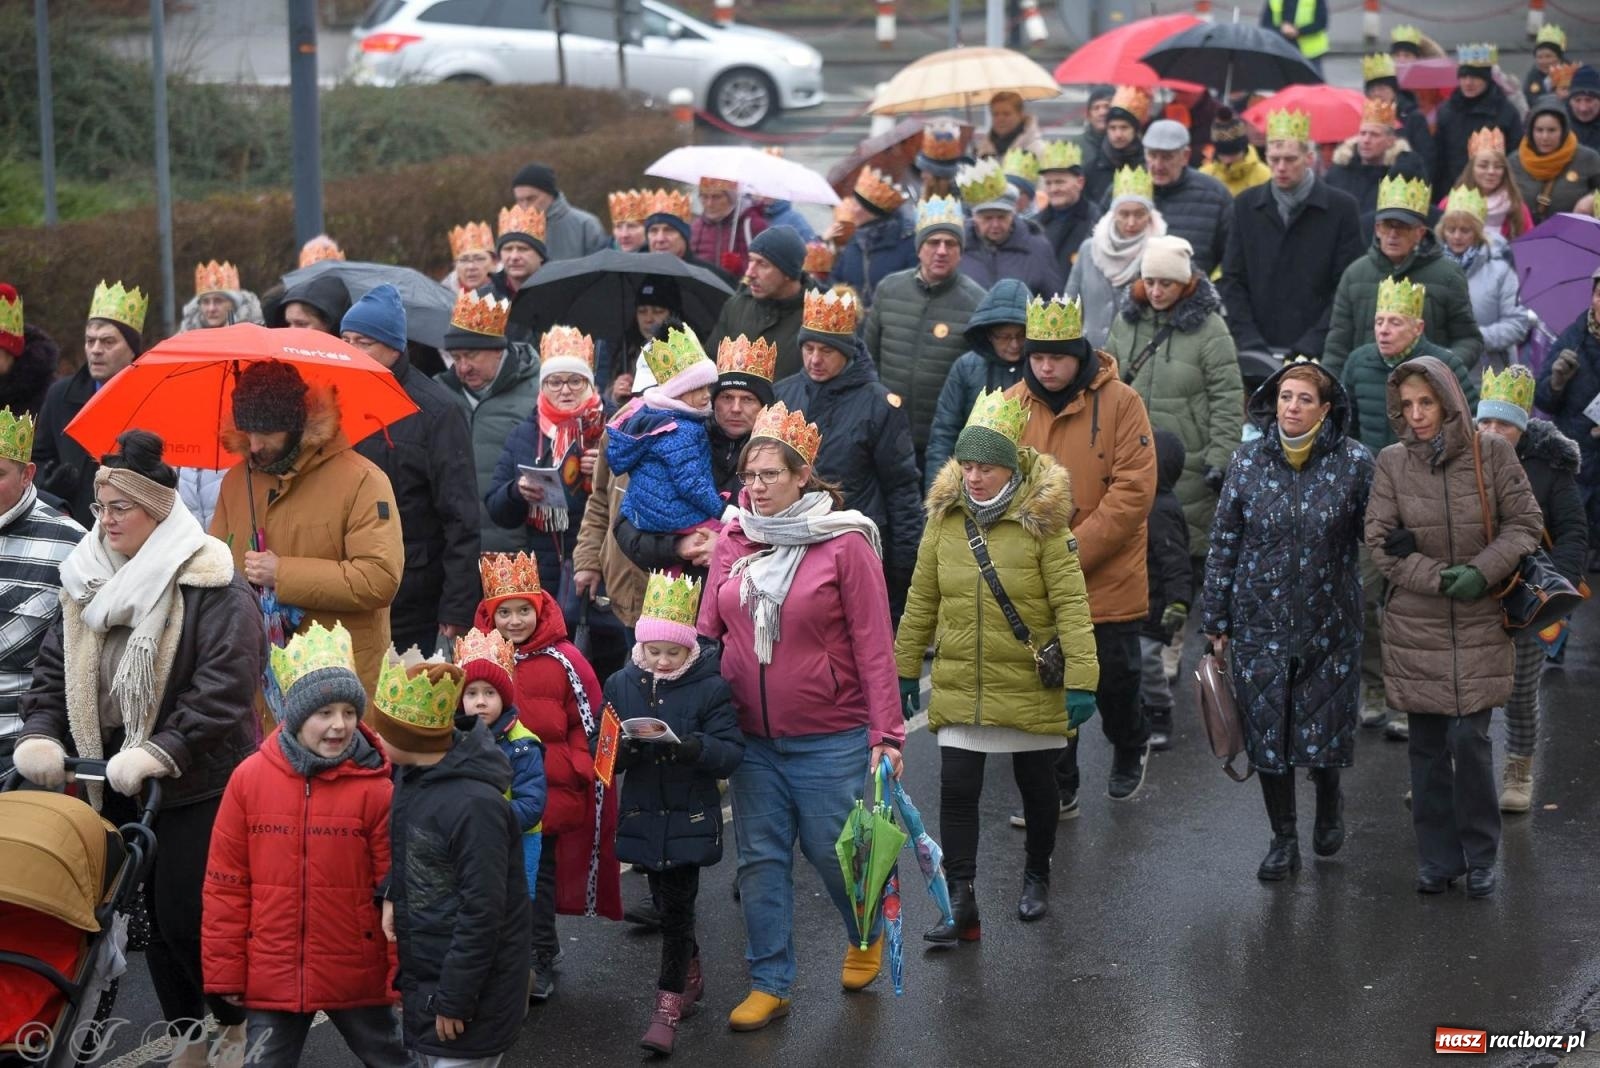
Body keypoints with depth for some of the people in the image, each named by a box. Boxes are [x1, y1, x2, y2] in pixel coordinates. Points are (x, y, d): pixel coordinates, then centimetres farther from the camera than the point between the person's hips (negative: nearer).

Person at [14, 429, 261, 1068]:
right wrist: (40, 732, -8)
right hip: (114, 783, 6)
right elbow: (53, 669, 11)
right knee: (152, 914, 11)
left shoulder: (212, 589, -13)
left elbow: (224, 687, -21)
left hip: (197, 784, -6)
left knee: (188, 915, -6)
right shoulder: (85, 584, 9)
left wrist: (160, 752, -28)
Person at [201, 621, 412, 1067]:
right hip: (271, 978, 1)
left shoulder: (374, 786, -8)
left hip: (358, 978, -1)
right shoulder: (250, 779, -4)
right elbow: (225, 885, 0)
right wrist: (225, 974, 0)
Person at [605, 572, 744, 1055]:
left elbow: (732, 752, -12)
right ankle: (690, 975, 38)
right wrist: (622, 749, -20)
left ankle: (668, 1005, 3)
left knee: (678, 907, -3)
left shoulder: (710, 688, -9)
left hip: (690, 818, -4)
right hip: (643, 815, 4)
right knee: (666, 903, 16)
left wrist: (696, 747, -31)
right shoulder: (621, 684, 2)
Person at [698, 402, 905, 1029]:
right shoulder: (733, 542, 2)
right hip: (751, 737, 4)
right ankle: (769, 985, 18)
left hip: (830, 737, -4)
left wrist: (887, 734, -14)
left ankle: (867, 935, 38)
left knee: (833, 851, 8)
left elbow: (874, 646, -11)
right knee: (761, 859, 8)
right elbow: (706, 632, 5)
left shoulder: (846, 544, -10)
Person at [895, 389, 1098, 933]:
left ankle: (1037, 877, 36)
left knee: (1036, 785, 14)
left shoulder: (1041, 519, -12)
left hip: (1030, 686, -2)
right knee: (956, 788, -5)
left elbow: (1071, 602, -14)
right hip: (959, 686, 2)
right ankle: (960, 900, -1)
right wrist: (904, 669, 9)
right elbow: (921, 601, 7)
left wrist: (1081, 679, -20)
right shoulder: (945, 517, -1)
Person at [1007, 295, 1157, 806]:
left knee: (1114, 677, 9)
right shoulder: (1011, 406, -1)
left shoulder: (1119, 402, -9)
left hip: (1108, 577, -2)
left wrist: (1074, 549, -18)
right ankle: (1056, 791, 21)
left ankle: (1130, 748, 40)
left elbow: (1134, 490, -13)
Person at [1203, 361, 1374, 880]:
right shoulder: (1248, 462, -1)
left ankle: (1329, 803, 38)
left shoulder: (1353, 462, -6)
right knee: (1267, 730, 5)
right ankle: (1283, 840, 19)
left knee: (1326, 725, 5)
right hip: (1259, 623, 1)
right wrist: (1216, 621, 4)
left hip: (1330, 622, -1)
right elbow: (1223, 544, 4)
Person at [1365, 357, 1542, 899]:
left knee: (1469, 737, -6)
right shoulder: (1392, 462, -1)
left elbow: (1524, 523, -2)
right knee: (1427, 744, 7)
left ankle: (1480, 857, 9)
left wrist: (1482, 571, -16)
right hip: (1415, 626, 2)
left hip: (1479, 626, -2)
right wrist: (1440, 579, -13)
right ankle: (1437, 859, 18)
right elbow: (1381, 541, -3)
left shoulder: (1492, 452, -4)